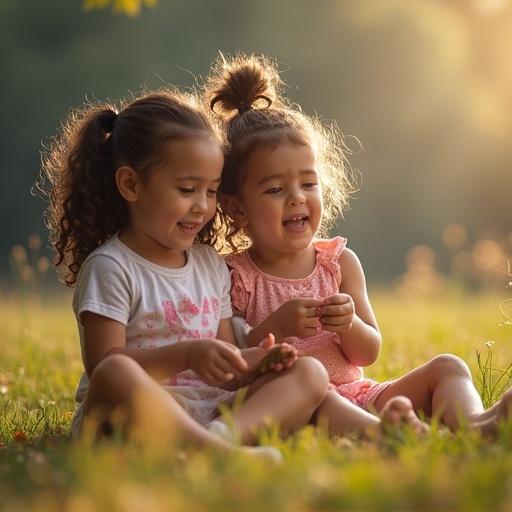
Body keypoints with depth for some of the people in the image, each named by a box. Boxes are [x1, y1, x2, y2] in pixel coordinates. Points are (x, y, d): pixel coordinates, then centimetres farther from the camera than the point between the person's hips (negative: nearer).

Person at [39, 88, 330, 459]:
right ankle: (216, 450, -57)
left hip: (209, 410, 7)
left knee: (311, 372, -11)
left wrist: (255, 359, -2)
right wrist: (185, 355, -23)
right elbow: (104, 366, -12)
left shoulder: (211, 265, 20)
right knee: (116, 374, -39)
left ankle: (227, 433, -40)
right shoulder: (110, 268, -3)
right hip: (136, 415, -6)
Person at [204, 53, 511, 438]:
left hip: (357, 396, 6)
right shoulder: (233, 277, -2)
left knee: (447, 367, -8)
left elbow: (370, 353, 10)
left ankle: (472, 422, -41)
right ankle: (377, 432, -64)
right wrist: (275, 327, -20)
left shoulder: (341, 262, 10)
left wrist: (349, 325, -12)